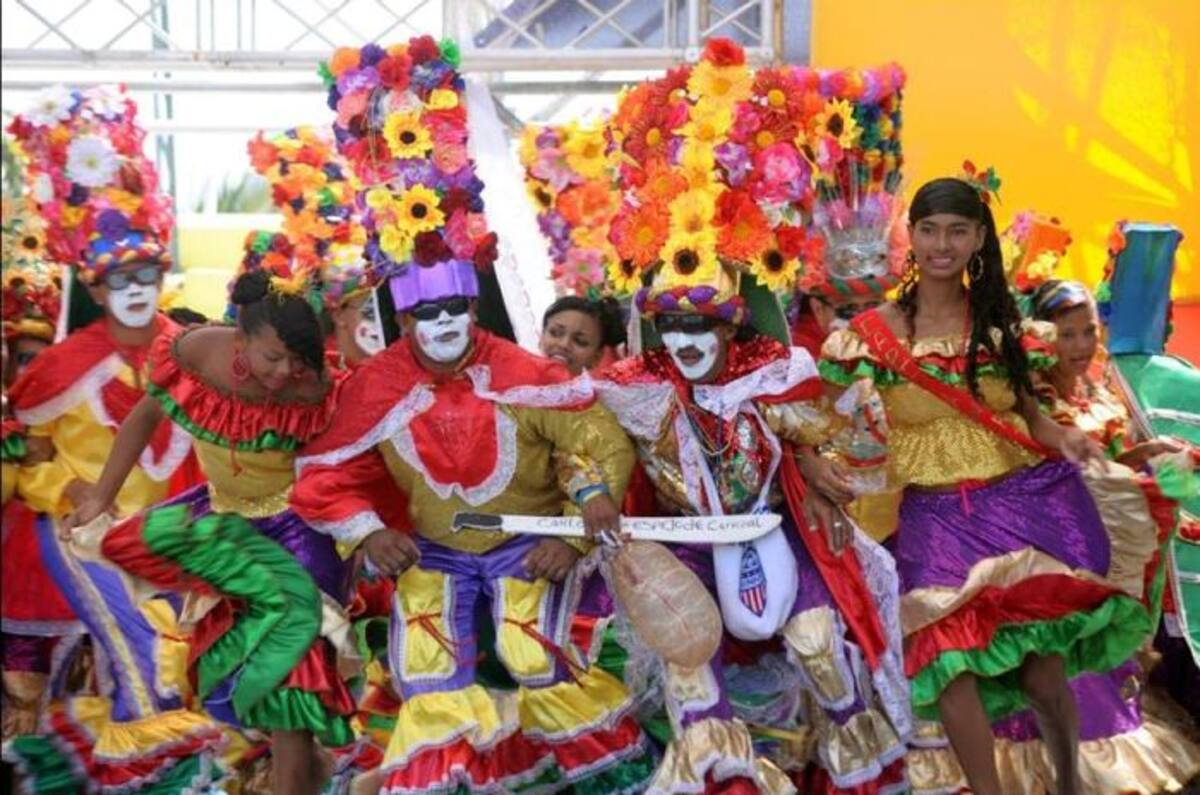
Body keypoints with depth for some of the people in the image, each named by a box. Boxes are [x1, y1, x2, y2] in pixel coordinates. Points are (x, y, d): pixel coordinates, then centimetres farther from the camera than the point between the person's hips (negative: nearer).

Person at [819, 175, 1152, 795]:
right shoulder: (877, 331, 0)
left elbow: (1028, 412, 12)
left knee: (1041, 670, -6)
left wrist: (1061, 438, -8)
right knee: (949, 656, -19)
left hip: (1026, 498, 1)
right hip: (936, 511, -1)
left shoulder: (1002, 322, 7)